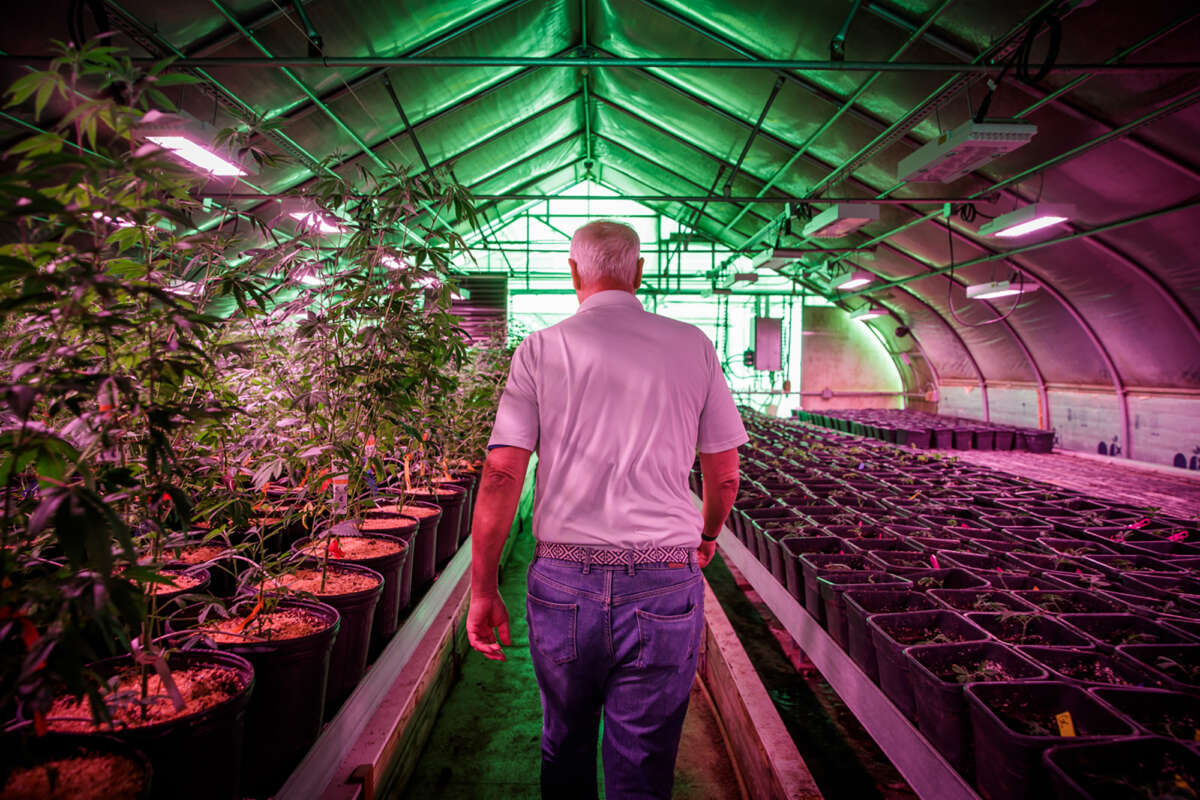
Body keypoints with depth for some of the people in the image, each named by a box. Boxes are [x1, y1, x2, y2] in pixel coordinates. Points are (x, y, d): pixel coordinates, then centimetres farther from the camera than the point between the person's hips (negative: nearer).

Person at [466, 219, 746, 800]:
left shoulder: (541, 349, -1)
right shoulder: (692, 346, 2)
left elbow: (501, 475, -6)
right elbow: (724, 475, 7)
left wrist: (483, 590, 2)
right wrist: (707, 535, 27)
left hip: (563, 583, 1)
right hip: (665, 585, 0)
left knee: (565, 746, 22)